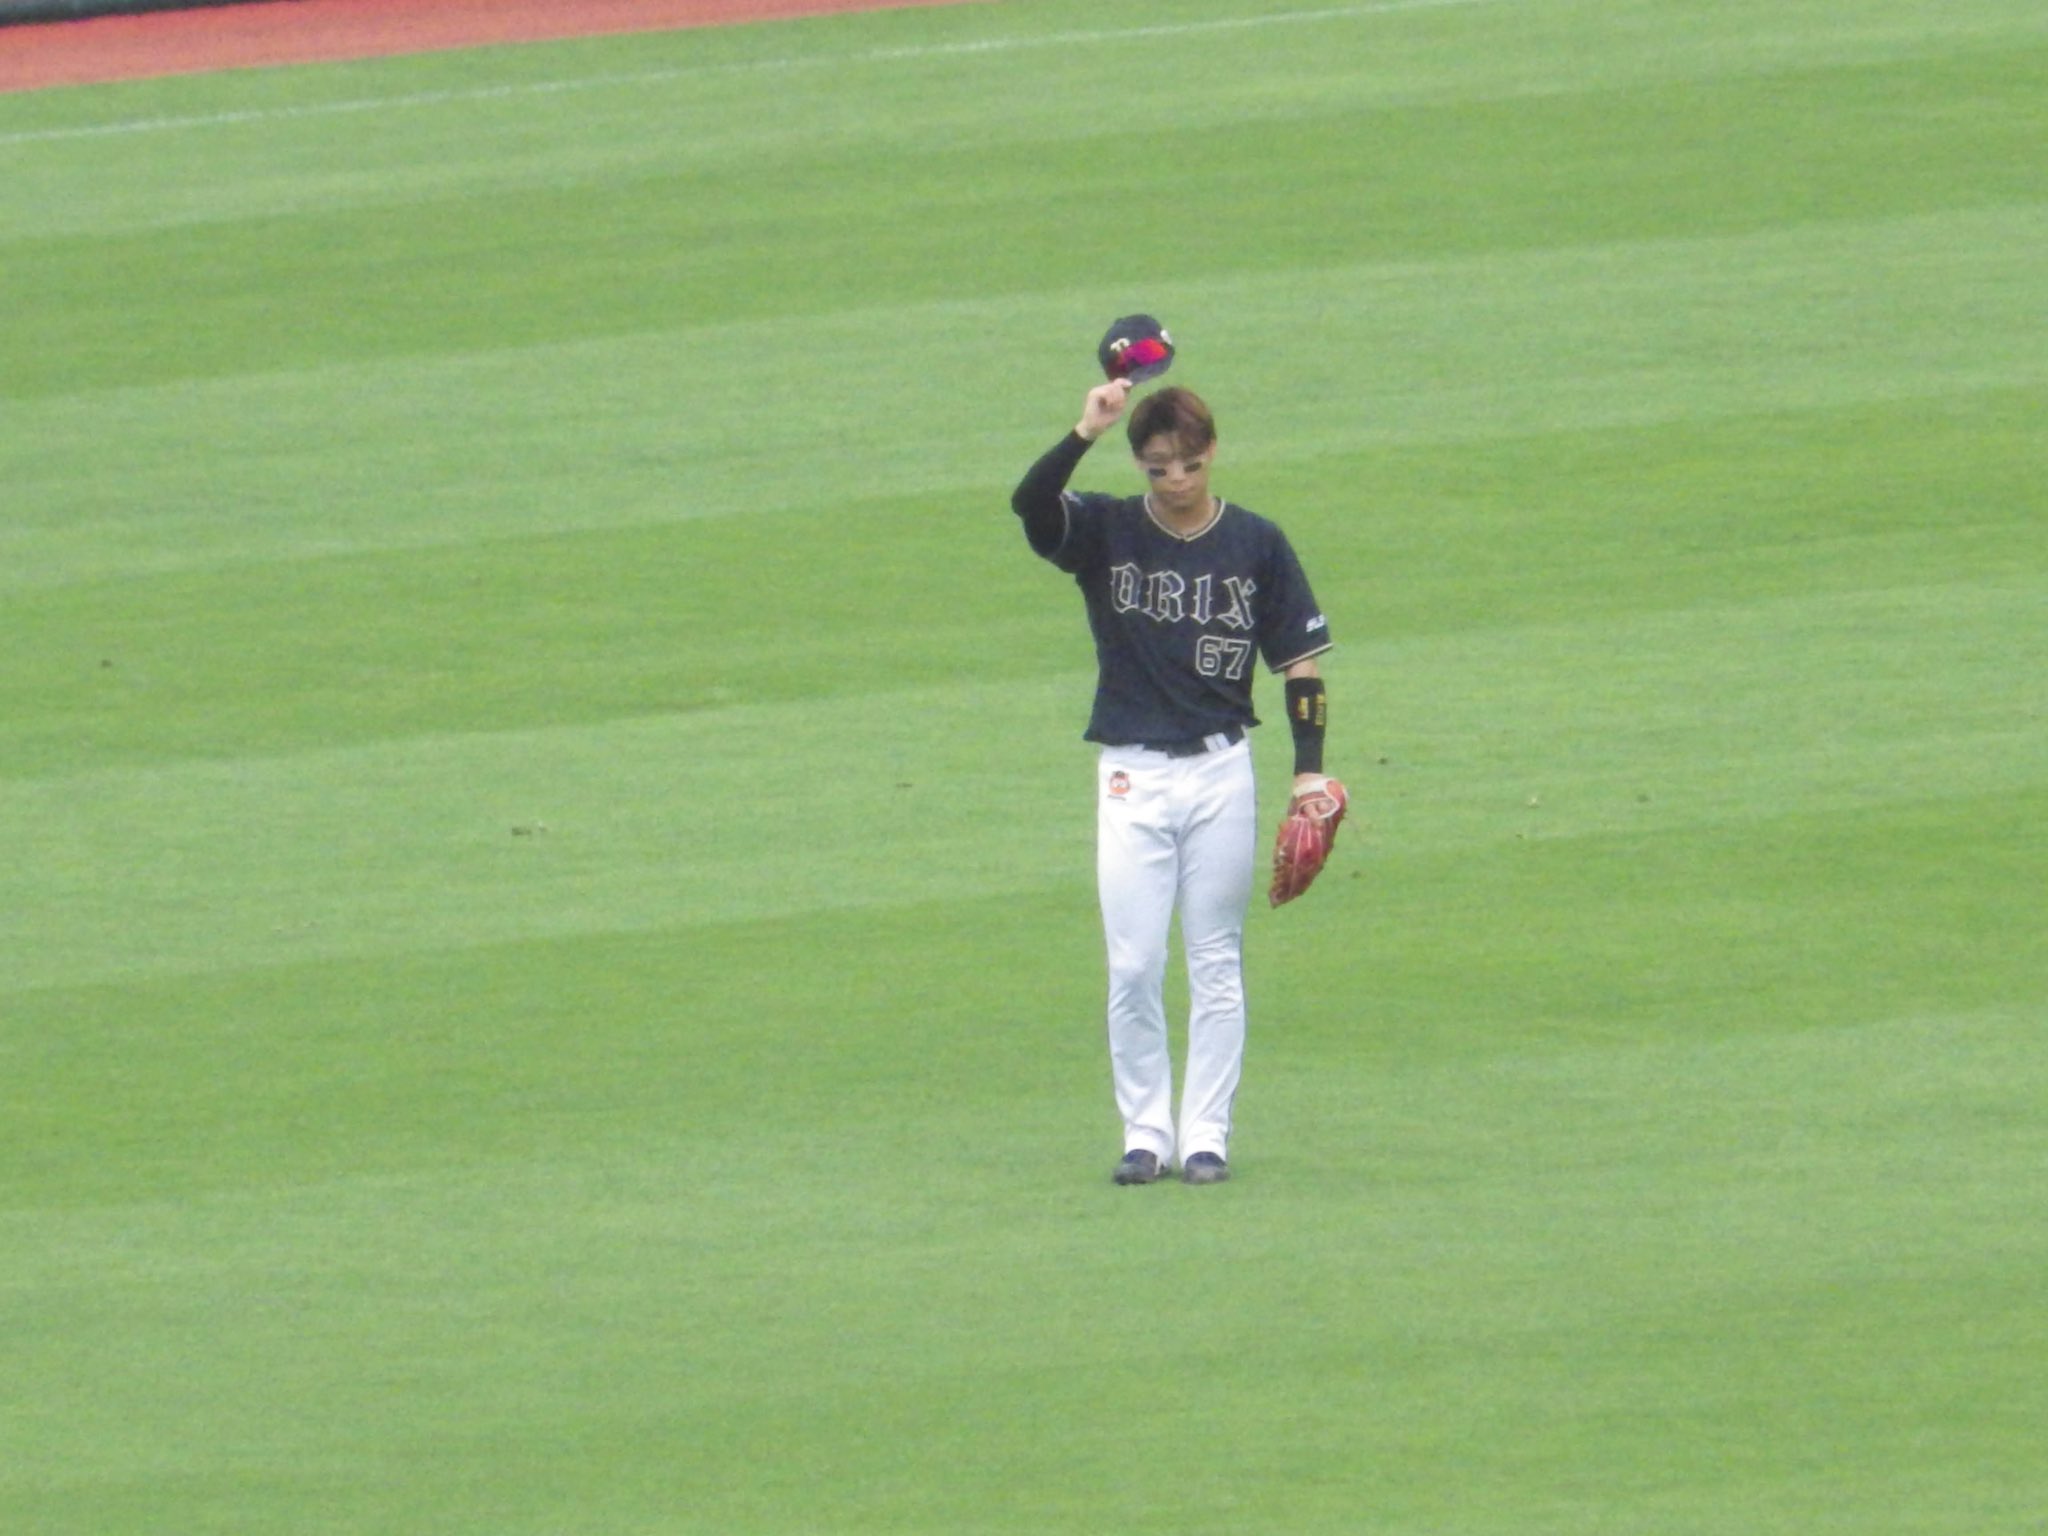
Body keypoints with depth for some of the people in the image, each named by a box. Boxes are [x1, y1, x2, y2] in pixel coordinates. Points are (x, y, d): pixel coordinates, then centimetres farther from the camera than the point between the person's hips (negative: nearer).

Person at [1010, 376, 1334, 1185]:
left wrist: (1309, 770, -4)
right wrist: (1084, 434, -32)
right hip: (1132, 776, 0)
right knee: (1133, 967, -3)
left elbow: (1301, 660, 4)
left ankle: (1206, 1134, 10)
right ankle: (1145, 1132, 7)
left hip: (1221, 774, 0)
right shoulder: (1106, 531, 0)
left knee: (1216, 966, 5)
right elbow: (1030, 503, -20)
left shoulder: (1256, 544, 1)